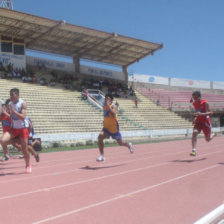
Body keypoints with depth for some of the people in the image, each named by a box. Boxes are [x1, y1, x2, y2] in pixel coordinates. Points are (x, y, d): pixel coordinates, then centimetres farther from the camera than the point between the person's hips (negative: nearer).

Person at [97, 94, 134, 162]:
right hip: (106, 128, 5)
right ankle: (102, 156, -17)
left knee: (120, 143, 12)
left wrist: (108, 105, -36)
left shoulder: (113, 106, -14)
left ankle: (129, 145, 48)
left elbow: (113, 114, -36)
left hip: (114, 128, -5)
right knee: (100, 137, -23)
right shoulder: (104, 107, 7)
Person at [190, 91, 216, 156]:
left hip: (205, 121, -4)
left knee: (208, 139, 9)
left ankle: (213, 135, 47)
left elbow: (210, 112, -23)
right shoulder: (194, 103, 1)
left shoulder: (205, 103, -16)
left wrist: (201, 114, -36)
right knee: (194, 132, -25)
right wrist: (195, 119, 8)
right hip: (198, 121, 4)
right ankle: (194, 150, -29)